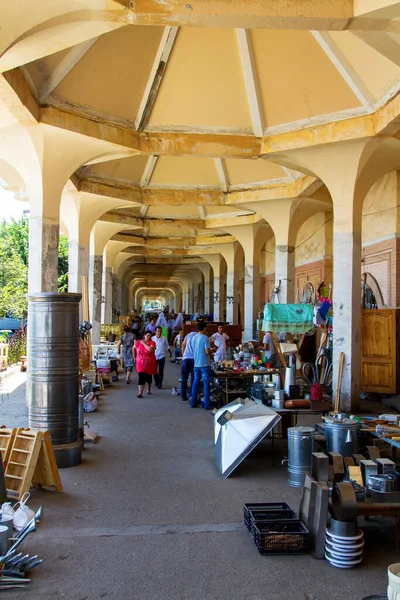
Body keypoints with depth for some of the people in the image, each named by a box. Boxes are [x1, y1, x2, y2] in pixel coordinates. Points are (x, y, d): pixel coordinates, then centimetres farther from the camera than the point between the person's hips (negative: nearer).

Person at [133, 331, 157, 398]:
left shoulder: (152, 343, -9)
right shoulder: (138, 342, -3)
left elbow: (150, 349, -30)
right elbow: (133, 348, 15)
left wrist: (144, 343, -19)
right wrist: (134, 357, 14)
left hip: (149, 364, 0)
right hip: (140, 363, 0)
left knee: (149, 377, 17)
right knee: (141, 377, -11)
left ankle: (149, 390, 40)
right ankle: (140, 393, -11)